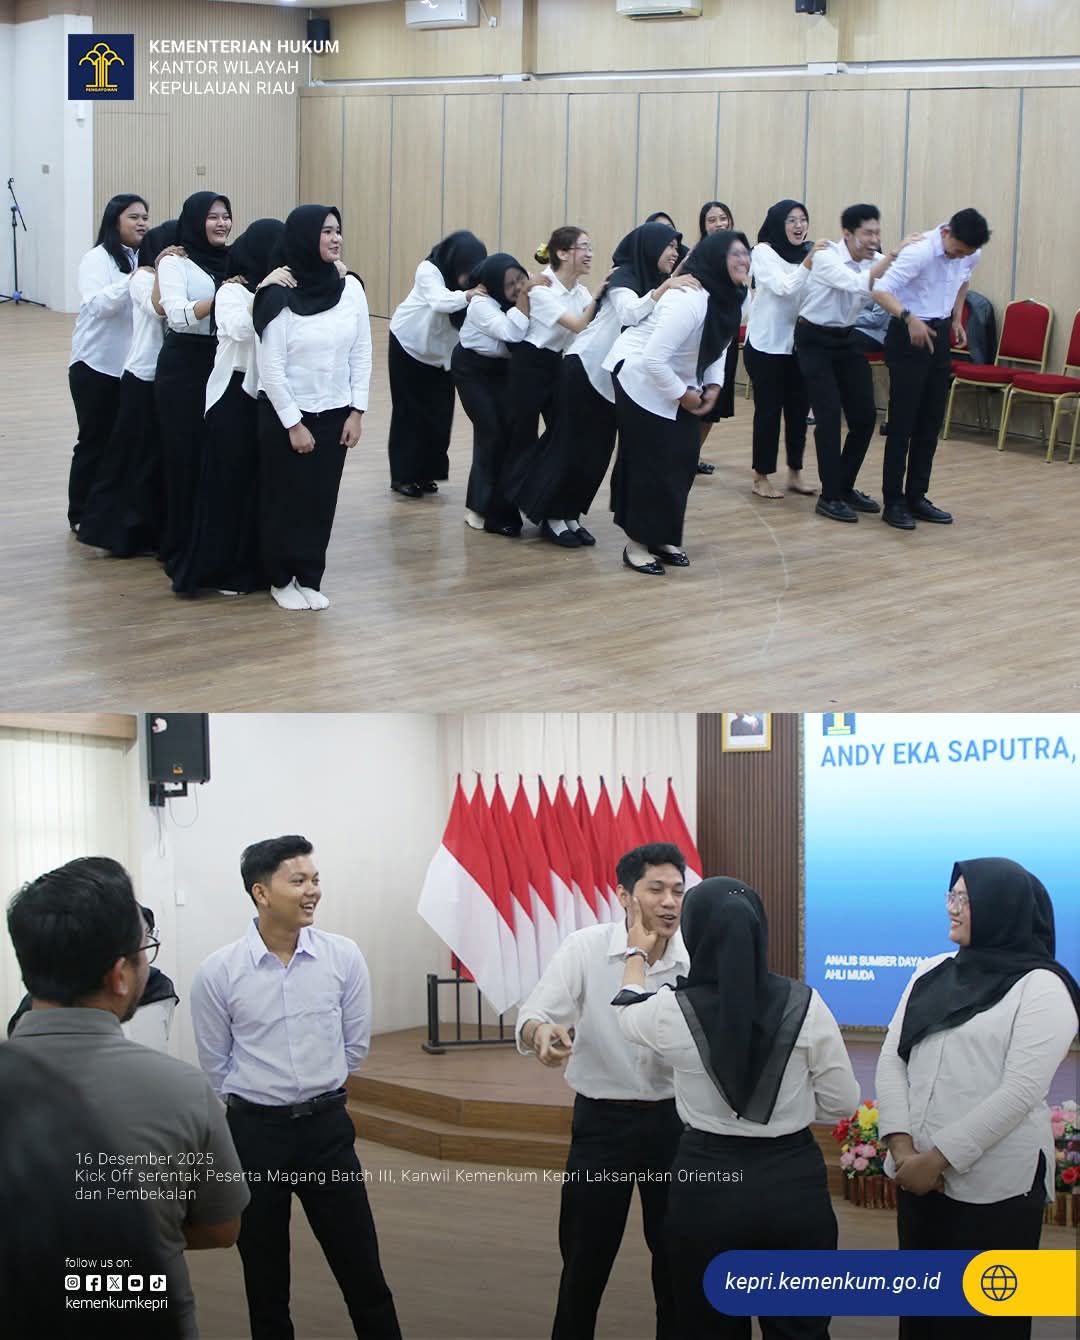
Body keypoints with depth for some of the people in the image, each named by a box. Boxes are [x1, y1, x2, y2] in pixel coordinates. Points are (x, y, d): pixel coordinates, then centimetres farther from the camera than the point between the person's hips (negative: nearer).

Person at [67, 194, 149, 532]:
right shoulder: (97, 258, -9)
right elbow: (96, 305, -23)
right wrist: (133, 280, -33)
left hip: (134, 367, 5)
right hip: (97, 365, -5)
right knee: (95, 440, 3)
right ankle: (82, 515, 14)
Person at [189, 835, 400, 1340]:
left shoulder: (344, 957, -6)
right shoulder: (217, 973, -10)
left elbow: (354, 1046, 6)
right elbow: (216, 1065, 3)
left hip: (326, 1127, 1)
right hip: (254, 1131, -1)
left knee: (361, 1270, 5)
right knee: (264, 1276, 13)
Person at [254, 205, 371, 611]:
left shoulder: (350, 288, -2)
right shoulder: (280, 296, -15)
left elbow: (362, 354, 3)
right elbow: (270, 368, -13)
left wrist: (357, 412, -1)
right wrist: (293, 423, -13)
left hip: (334, 414, 4)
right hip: (286, 414, -4)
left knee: (321, 500, 9)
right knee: (285, 499, 7)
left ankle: (310, 578, 21)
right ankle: (281, 579, 21)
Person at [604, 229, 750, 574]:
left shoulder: (728, 298, -3)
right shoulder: (689, 300, -31)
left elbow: (717, 347, 14)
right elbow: (653, 359, -33)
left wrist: (713, 385, -2)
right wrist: (682, 396, -21)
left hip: (676, 380, 9)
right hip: (640, 378, -9)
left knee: (683, 457, 6)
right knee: (651, 461, -7)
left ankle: (663, 538, 17)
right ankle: (637, 544, 3)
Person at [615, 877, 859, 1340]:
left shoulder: (673, 1013, -10)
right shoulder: (805, 1005, -11)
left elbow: (628, 1013, 15)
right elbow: (842, 1102, -1)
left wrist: (637, 954, 34)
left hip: (707, 1183, 0)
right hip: (792, 1181, 0)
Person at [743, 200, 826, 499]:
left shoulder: (809, 253, 7)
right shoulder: (763, 252, -7)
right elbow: (784, 288, -19)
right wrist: (808, 262, -31)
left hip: (799, 345, 5)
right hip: (767, 345, -5)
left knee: (798, 409, 8)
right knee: (768, 410, -2)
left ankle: (795, 473, 19)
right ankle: (761, 477, 6)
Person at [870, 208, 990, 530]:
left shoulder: (972, 255, -2)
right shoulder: (920, 252, -23)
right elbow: (881, 290, -30)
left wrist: (957, 318, 11)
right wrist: (909, 318, -43)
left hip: (939, 335, 7)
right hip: (908, 336, -7)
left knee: (931, 422, 10)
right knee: (902, 423, -5)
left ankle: (916, 496, 18)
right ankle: (893, 502, 2)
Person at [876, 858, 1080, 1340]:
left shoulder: (1041, 987, -7)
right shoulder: (931, 973, 10)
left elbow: (1020, 1091, -16)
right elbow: (891, 1060, 4)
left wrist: (939, 1158, -17)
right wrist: (902, 1148, -10)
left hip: (994, 1186, -5)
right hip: (917, 1176, 6)